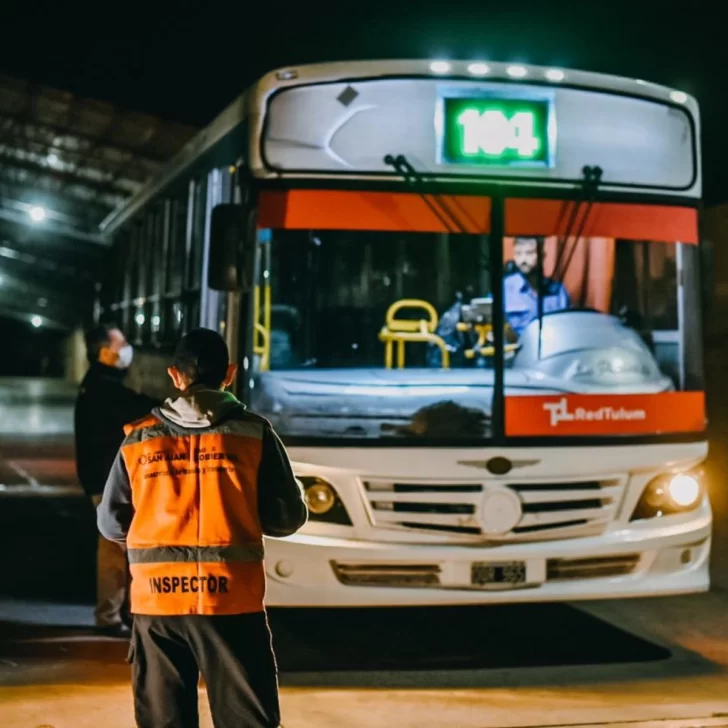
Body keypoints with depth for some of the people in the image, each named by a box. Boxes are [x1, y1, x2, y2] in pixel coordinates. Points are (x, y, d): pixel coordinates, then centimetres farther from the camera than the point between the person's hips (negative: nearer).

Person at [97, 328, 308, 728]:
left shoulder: (138, 439, 4)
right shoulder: (253, 432, -1)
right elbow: (287, 517, -1)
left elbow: (111, 523, 7)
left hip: (157, 602, 2)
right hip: (233, 600, -2)